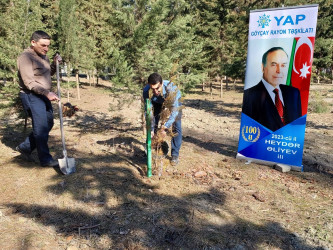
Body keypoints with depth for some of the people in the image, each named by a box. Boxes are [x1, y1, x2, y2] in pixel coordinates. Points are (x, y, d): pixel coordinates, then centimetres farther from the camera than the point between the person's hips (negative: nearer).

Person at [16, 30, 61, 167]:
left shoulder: (43, 55, 12)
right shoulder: (25, 57, -15)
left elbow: (49, 73, 23)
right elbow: (29, 82, -22)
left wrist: (55, 63, 5)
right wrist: (47, 93, -29)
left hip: (44, 96, 9)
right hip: (31, 96, -9)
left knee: (48, 124, 12)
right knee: (41, 127, -7)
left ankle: (25, 147, 28)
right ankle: (45, 159, 4)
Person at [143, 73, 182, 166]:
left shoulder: (171, 88, -44)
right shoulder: (146, 90, -35)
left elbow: (175, 110, -39)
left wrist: (165, 126, -45)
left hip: (173, 101, -2)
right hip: (157, 102, 3)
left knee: (176, 128, -10)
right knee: (153, 126, -4)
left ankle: (175, 155, 2)